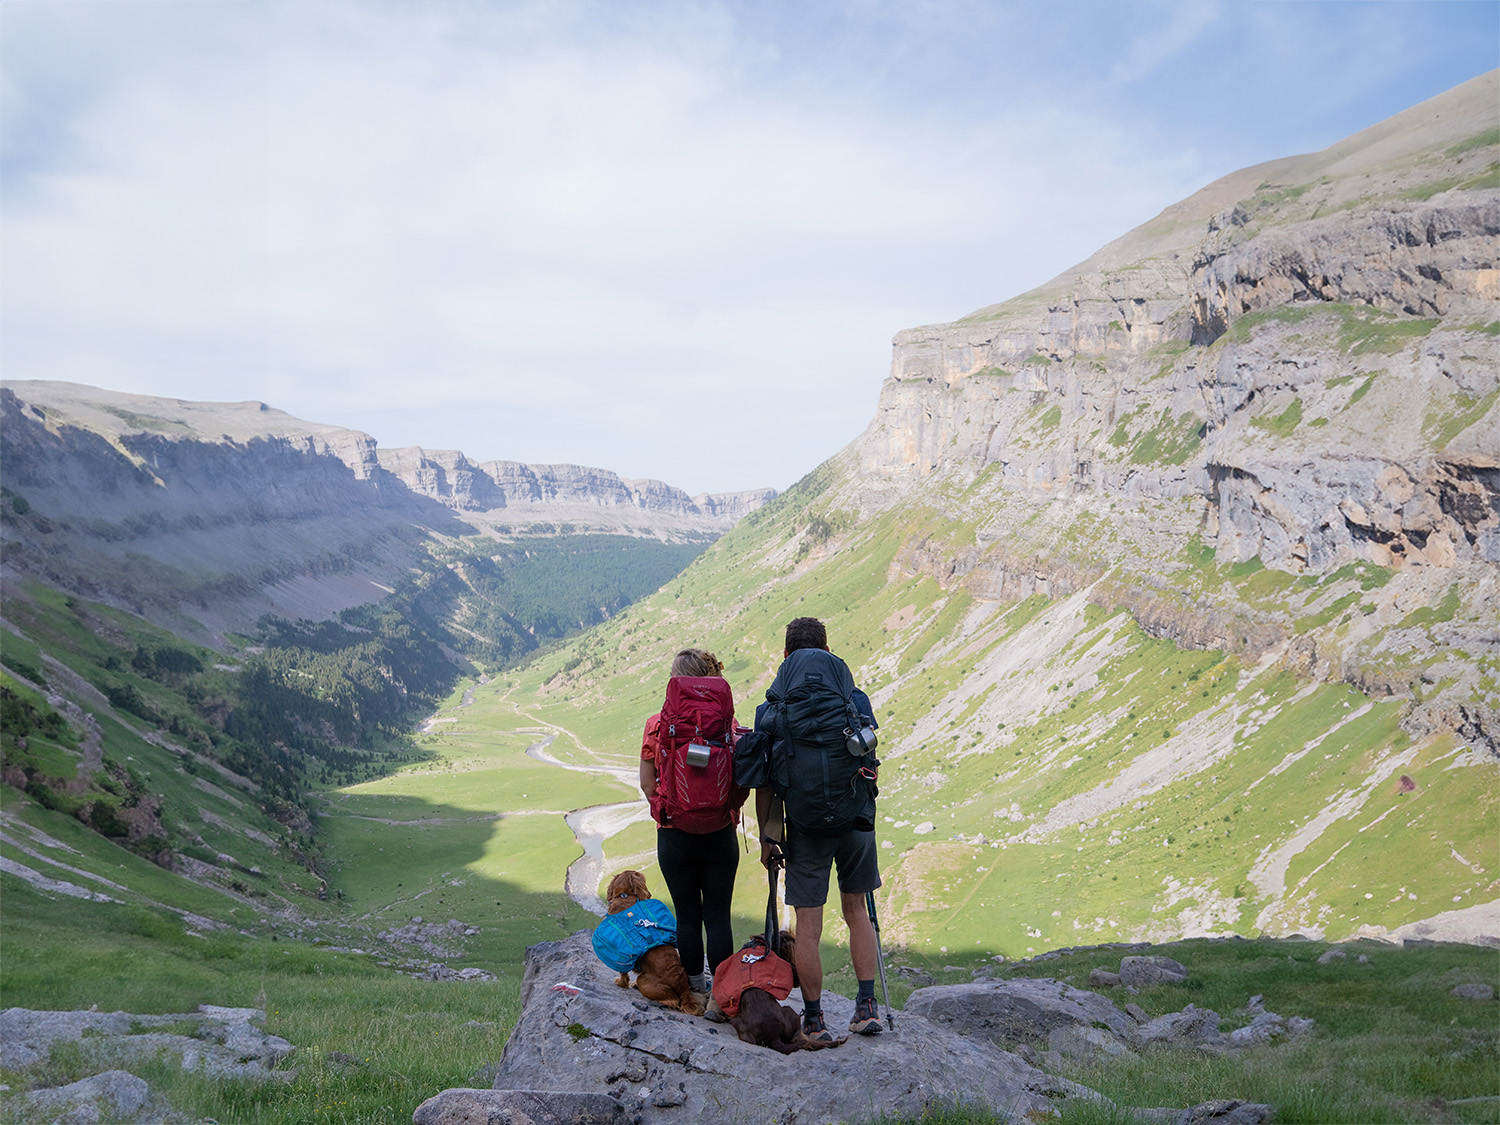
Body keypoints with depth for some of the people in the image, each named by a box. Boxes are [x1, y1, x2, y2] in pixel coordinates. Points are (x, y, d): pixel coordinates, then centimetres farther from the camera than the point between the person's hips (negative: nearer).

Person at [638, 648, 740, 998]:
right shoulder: (726, 722, -6)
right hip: (720, 834, 0)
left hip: (674, 835, 0)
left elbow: (647, 783, -2)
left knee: (687, 915, 12)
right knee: (718, 916, 7)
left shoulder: (657, 724, -7)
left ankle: (695, 986, 22)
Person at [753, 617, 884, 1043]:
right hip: (856, 820, 2)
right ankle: (867, 1007, 16)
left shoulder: (771, 709, -4)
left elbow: (765, 782, -3)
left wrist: (767, 837, 5)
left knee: (808, 925, 6)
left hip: (806, 827, -2)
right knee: (857, 911, 18)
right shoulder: (855, 699, 1)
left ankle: (814, 1020, 13)